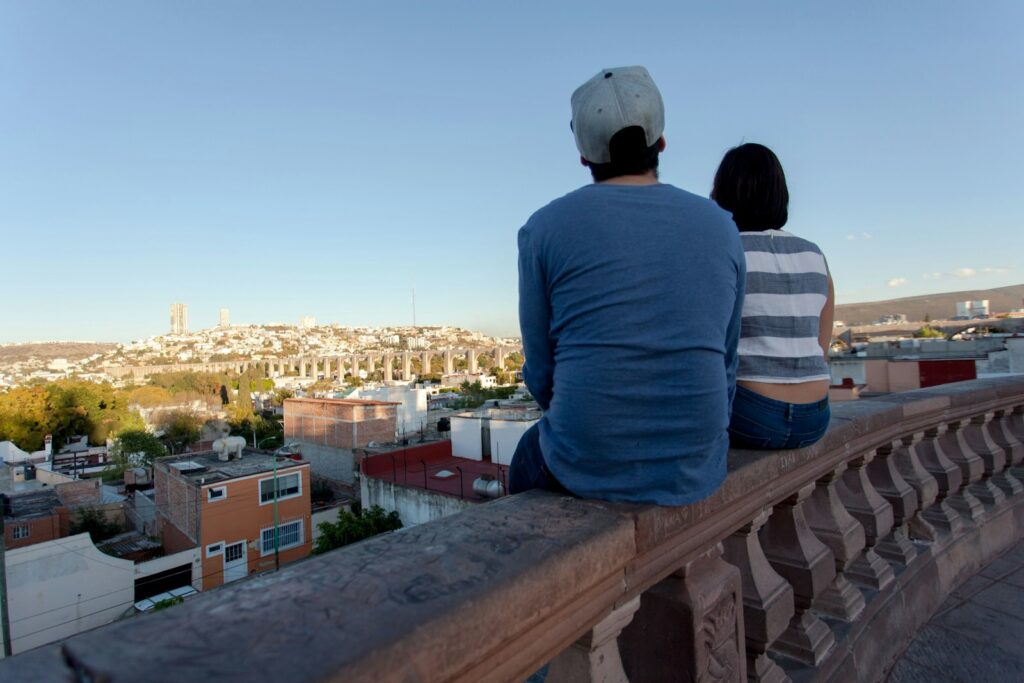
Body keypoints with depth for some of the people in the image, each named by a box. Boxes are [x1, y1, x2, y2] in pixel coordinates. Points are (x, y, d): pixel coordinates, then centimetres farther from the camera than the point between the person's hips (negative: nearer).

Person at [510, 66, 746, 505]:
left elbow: (541, 373, -3)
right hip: (696, 469, 4)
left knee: (528, 457, 32)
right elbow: (724, 365, 6)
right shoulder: (720, 228, 1)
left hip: (588, 464, -3)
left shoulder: (544, 229, -8)